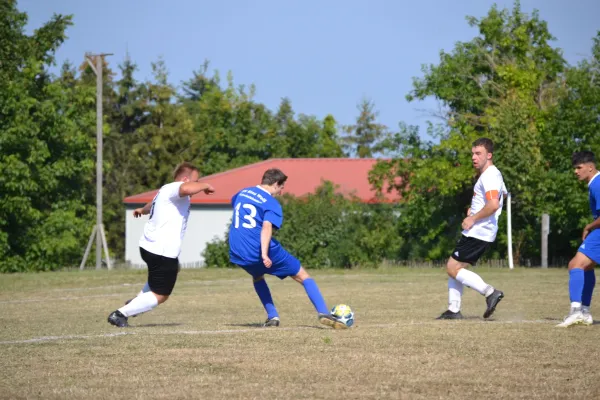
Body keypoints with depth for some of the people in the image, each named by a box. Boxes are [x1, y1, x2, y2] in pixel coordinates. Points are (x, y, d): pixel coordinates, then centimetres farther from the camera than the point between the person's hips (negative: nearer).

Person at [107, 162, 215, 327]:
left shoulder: (166, 191, 19)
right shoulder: (174, 189, -13)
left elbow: (153, 205, 42)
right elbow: (188, 189, -39)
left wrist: (142, 210, 64)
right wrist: (205, 186, -20)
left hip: (149, 245, 11)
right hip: (163, 252, -11)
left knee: (174, 269, 38)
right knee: (160, 295, -2)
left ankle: (138, 301, 34)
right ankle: (120, 314, -2)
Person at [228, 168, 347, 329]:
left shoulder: (242, 193, 14)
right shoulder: (272, 204, -7)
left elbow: (234, 202, 39)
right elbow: (267, 227, -24)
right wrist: (264, 254, -33)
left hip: (238, 254, 6)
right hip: (262, 252, -6)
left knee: (257, 276, 37)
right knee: (303, 276, 7)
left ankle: (272, 317, 24)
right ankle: (323, 313, -7)